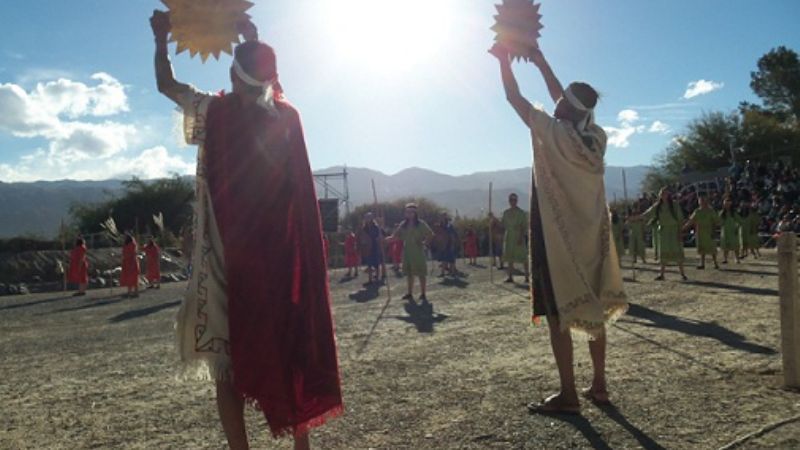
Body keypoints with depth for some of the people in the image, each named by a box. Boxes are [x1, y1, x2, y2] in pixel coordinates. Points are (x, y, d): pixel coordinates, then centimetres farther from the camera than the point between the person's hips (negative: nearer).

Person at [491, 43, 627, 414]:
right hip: (591, 237, 7)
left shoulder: (554, 133, -13)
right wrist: (540, 61, 26)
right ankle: (598, 386, 20)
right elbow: (566, 100, 18)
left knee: (558, 314, -1)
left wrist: (504, 60, 11)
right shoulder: (596, 137, 4)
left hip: (557, 238, -7)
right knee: (592, 309, 13)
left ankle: (568, 395, 3)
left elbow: (515, 98, -3)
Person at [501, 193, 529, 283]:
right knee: (509, 257, 5)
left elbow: (524, 227, -8)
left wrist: (521, 237, -16)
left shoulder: (521, 213, -5)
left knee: (523, 257, -2)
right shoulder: (506, 212, 11)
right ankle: (510, 277, 9)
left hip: (518, 237, -5)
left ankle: (527, 277, 6)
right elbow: (503, 225, 16)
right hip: (509, 236, 5)